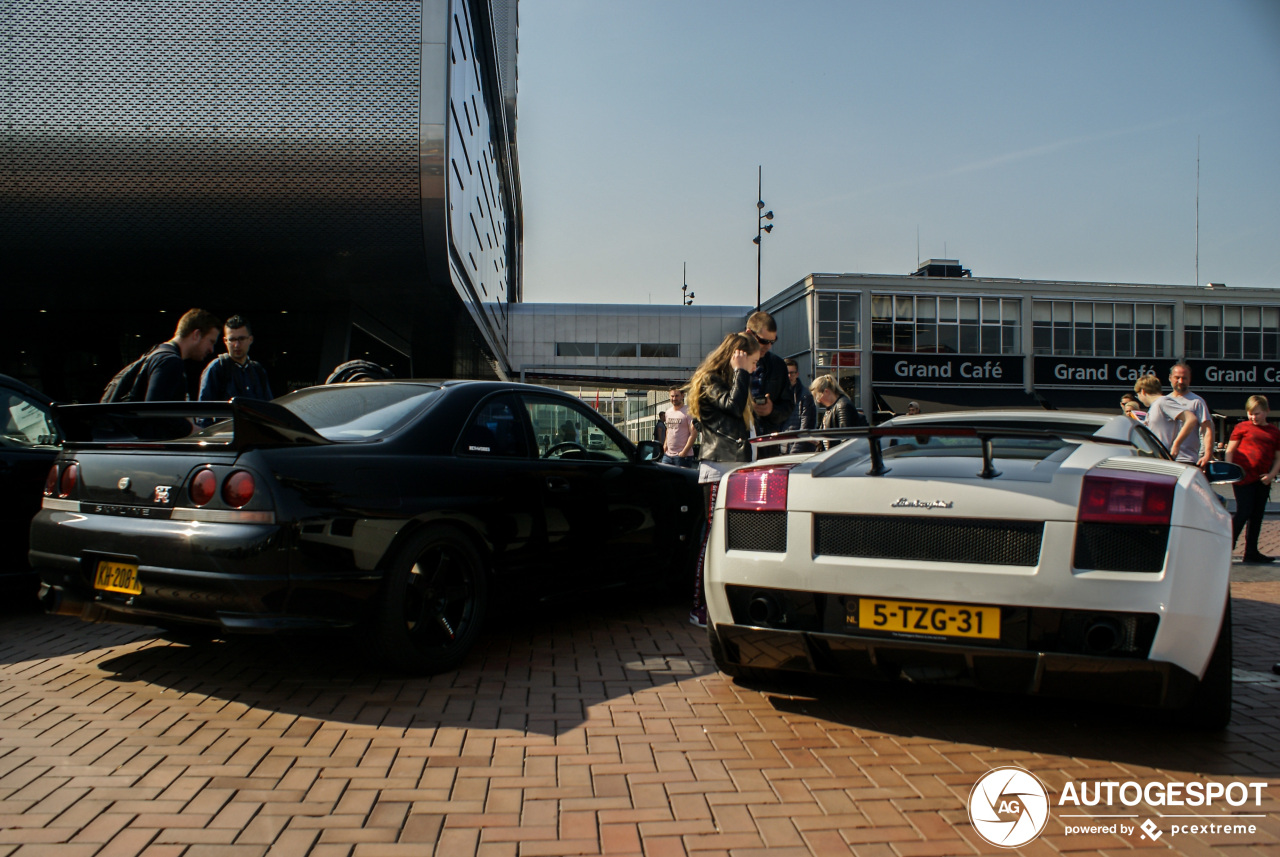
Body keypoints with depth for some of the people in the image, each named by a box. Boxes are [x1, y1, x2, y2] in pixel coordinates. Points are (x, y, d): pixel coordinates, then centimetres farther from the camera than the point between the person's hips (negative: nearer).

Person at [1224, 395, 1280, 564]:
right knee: (1244, 512, -8)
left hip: (1263, 480, 4)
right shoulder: (1242, 427, 4)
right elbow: (1230, 450, 3)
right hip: (1244, 476, -4)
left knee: (1257, 515, 9)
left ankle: (1251, 552, 17)